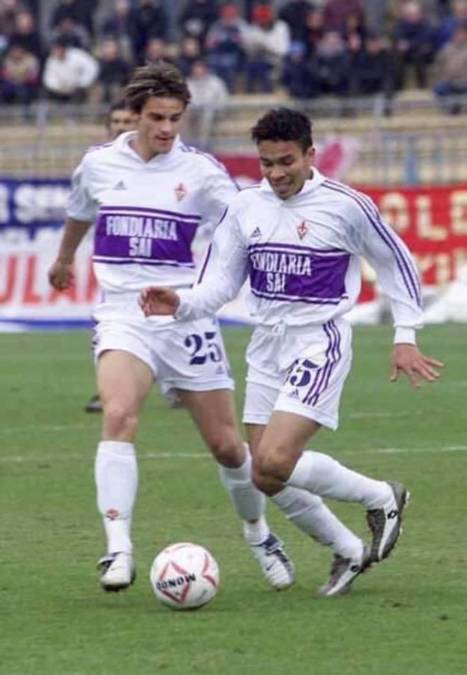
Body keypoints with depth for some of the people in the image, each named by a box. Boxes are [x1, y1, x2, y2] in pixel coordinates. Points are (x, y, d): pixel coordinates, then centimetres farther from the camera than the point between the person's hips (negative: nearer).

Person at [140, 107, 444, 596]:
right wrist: (180, 304, -14)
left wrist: (405, 337, 3)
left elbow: (396, 263, 4)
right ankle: (349, 551, 22)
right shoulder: (245, 208, 4)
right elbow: (220, 283, 6)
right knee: (267, 477, 2)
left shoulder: (345, 205, -9)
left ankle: (381, 497, 1)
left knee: (274, 461, -22)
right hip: (266, 348, 6)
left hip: (319, 343, -6)